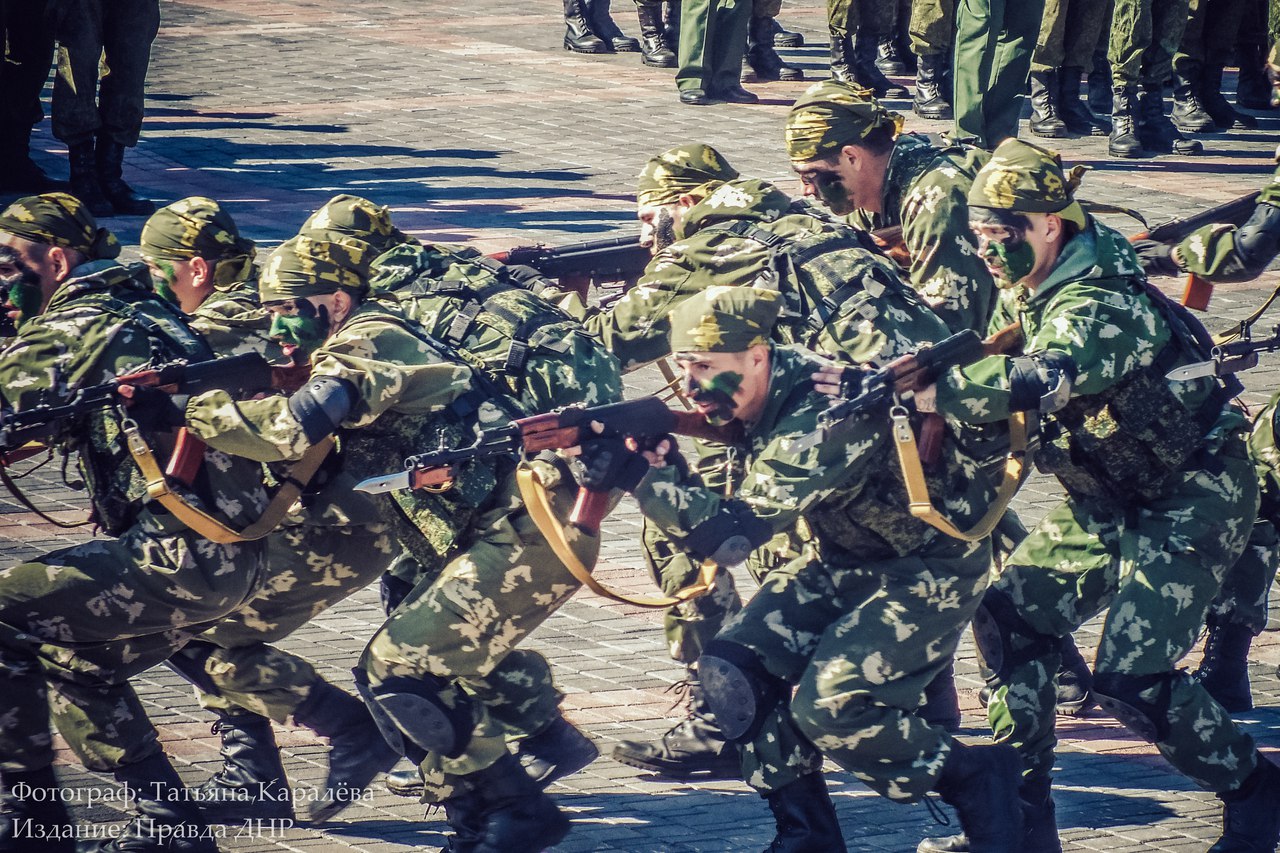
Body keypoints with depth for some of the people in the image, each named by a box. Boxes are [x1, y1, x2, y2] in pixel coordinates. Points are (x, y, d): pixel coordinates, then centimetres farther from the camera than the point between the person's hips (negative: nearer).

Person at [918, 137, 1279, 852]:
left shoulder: (1100, 305, -30)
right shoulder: (1036, 289, 0)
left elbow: (1029, 383, -50)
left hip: (1193, 500, -9)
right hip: (1112, 499, 9)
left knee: (1131, 677, -16)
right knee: (1012, 620, -1)